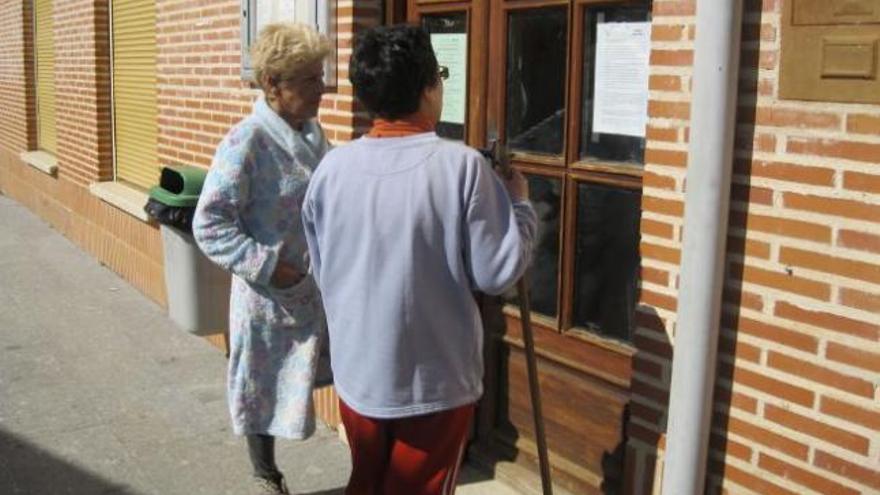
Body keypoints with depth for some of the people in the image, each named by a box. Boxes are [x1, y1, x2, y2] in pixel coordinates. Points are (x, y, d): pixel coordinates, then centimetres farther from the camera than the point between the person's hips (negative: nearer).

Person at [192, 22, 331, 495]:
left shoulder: (311, 131, 3)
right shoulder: (246, 143, -20)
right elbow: (209, 224, -19)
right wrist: (268, 267, -23)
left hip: (320, 286, 7)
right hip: (269, 294, -6)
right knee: (263, 386, 13)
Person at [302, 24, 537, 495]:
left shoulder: (331, 168, -5)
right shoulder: (461, 165, -19)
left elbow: (322, 270, 6)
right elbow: (498, 272, -14)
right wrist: (520, 203, 1)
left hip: (357, 373, 4)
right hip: (435, 379, -3)